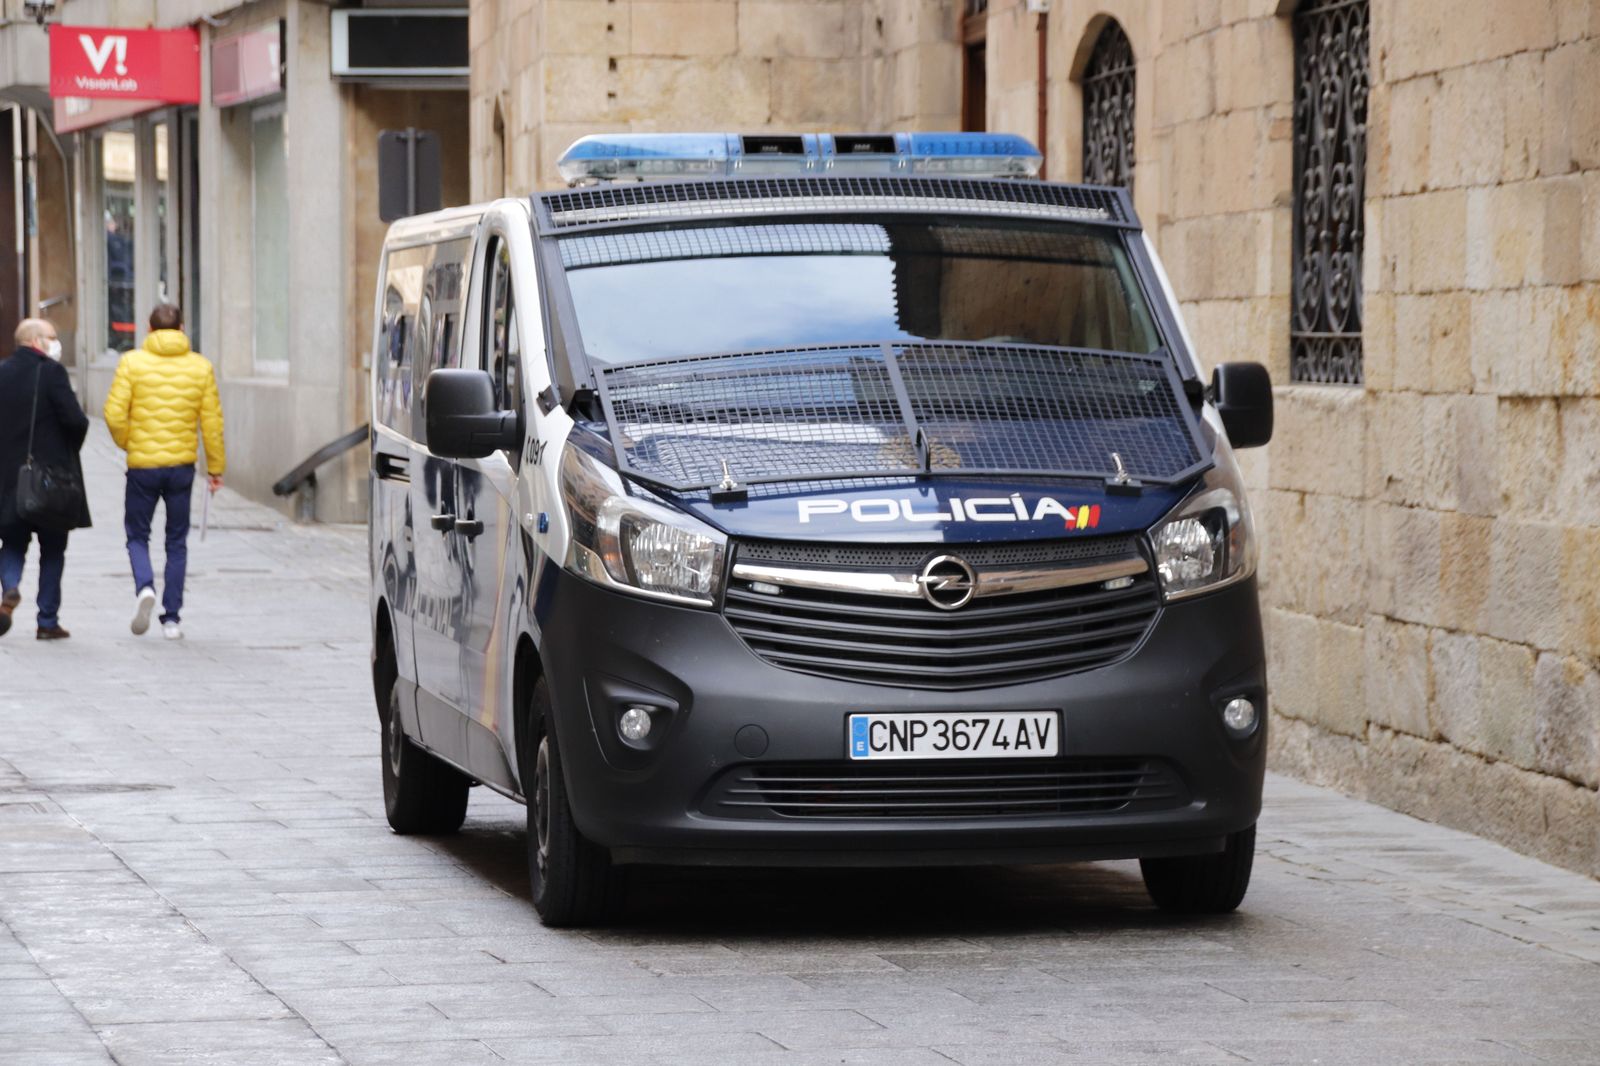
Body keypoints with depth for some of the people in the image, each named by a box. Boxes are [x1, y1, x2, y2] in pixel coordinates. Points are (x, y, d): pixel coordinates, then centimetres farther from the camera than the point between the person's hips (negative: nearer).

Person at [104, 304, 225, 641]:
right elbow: (212, 421, -1)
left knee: (137, 535, 13)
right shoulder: (200, 366, 0)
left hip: (142, 464, -1)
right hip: (182, 465, 1)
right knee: (177, 542, 12)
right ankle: (171, 618, 9)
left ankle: (144, 587, -15)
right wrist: (216, 467, 8)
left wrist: (126, 443, 9)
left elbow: (115, 414, -10)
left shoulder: (133, 362, -5)